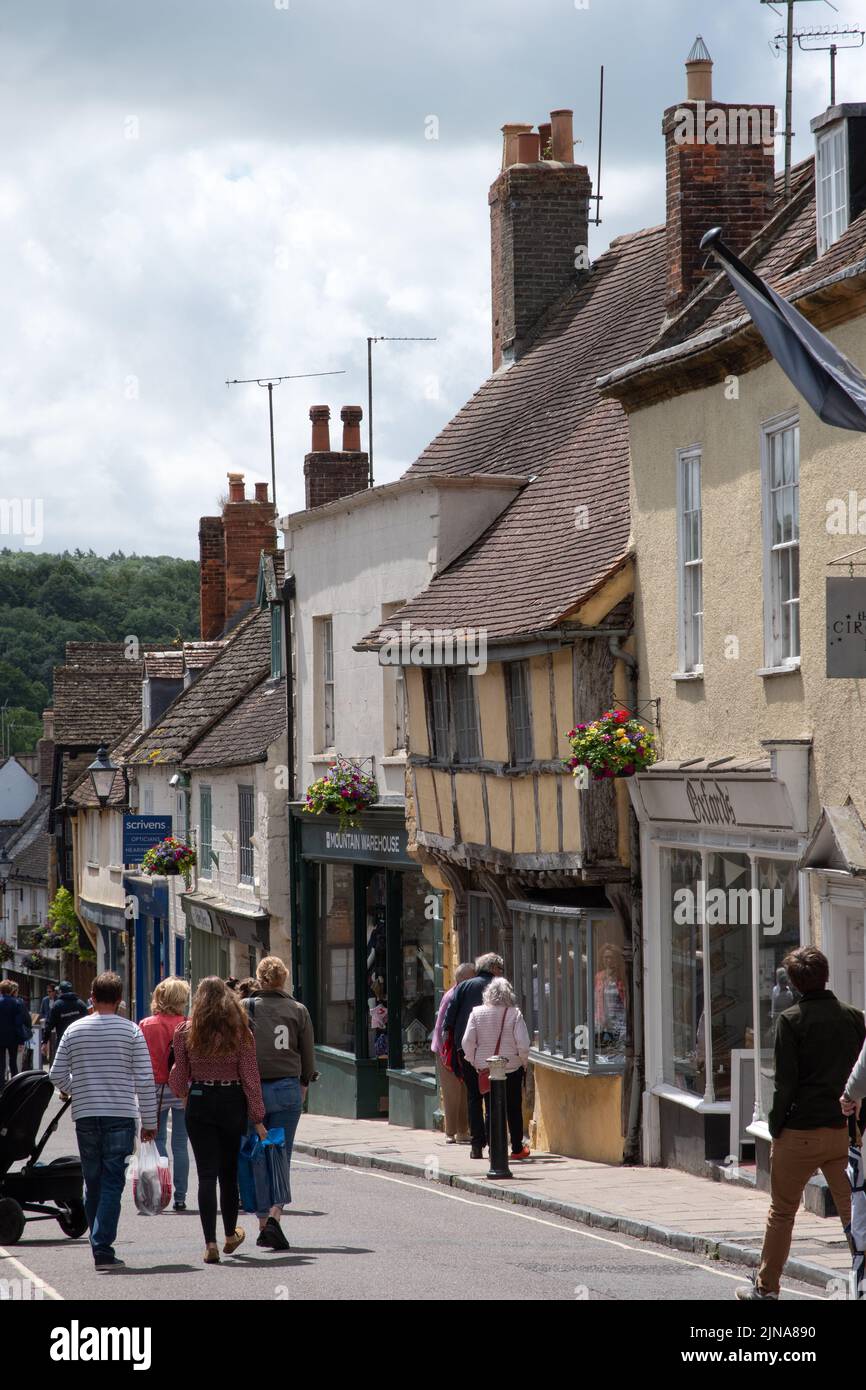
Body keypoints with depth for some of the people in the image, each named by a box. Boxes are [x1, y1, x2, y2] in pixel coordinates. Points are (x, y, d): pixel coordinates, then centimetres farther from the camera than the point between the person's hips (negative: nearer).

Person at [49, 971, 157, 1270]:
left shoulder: (74, 1030, 3)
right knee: (112, 1183, -3)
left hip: (85, 1115, 2)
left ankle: (99, 1247, 16)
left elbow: (57, 1075, 8)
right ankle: (103, 1249, -13)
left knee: (93, 1183, 12)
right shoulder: (131, 1031, -3)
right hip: (120, 1115, -2)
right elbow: (145, 1080, -5)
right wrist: (149, 1121, 2)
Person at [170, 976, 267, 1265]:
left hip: (199, 1103, -1)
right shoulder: (240, 1032, -4)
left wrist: (183, 1094, 24)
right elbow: (250, 1077, -5)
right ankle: (230, 1236, 31)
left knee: (207, 1173, -1)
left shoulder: (185, 1032, -4)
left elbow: (179, 1079, 1)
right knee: (229, 1172, 16)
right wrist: (257, 1119, -1)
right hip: (233, 1103, 1)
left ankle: (210, 1243, -11)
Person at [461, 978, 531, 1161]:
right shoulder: (514, 1014, -10)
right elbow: (523, 1043, -14)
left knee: (490, 1110, 8)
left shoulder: (477, 1013, -4)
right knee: (514, 1109, 9)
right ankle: (517, 1149, 14)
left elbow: (467, 1042, -6)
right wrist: (524, 1063, 3)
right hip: (512, 1067, -1)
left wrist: (474, 1063, 7)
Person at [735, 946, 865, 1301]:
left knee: (782, 1212, 11)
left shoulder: (791, 1020, -8)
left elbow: (785, 1081, -11)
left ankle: (766, 1287, 19)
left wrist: (776, 1126, -2)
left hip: (801, 1132, -3)